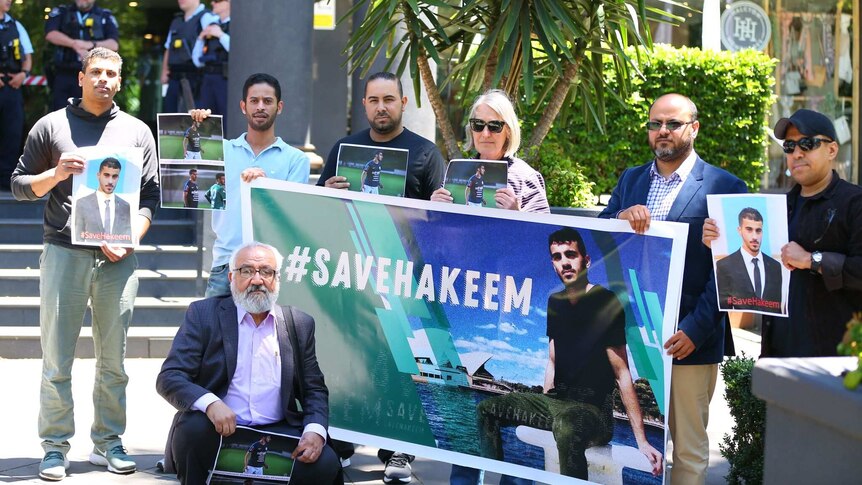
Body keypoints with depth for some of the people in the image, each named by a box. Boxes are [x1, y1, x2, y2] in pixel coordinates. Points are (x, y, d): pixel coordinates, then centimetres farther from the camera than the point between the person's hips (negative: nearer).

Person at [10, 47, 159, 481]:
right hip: (64, 252, -1)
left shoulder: (136, 132, 12)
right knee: (57, 358, -3)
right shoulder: (51, 127, 8)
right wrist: (55, 174, -9)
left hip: (117, 258, 2)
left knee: (113, 359, 3)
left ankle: (108, 443, 12)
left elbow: (150, 197, 9)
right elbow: (20, 184, 10)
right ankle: (55, 446, 1)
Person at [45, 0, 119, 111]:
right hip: (64, 77, 0)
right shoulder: (60, 12, 12)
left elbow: (114, 45, -2)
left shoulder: (106, 17, 11)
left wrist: (91, 45, -21)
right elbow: (50, 34, -6)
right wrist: (74, 44, -20)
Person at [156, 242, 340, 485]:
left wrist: (315, 431, -10)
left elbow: (314, 391, 14)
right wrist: (210, 403, -27)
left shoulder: (300, 325, 11)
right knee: (194, 426, -35)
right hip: (220, 429, -2)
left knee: (324, 464, -25)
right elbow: (169, 378, -5)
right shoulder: (203, 314, 3)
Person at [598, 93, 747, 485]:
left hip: (690, 339, -4)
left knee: (689, 446, 2)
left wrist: (696, 330, -15)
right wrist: (622, 216, -14)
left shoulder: (724, 187, -3)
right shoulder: (630, 180, 15)